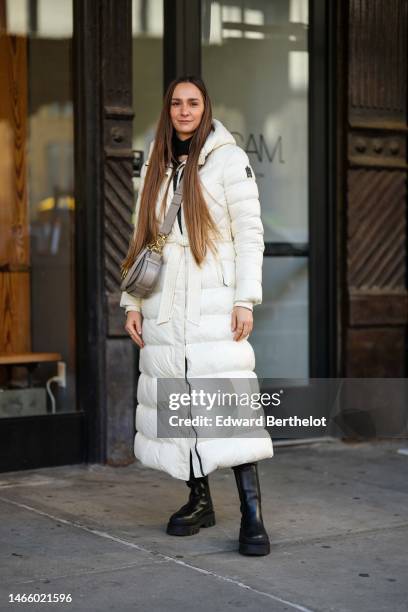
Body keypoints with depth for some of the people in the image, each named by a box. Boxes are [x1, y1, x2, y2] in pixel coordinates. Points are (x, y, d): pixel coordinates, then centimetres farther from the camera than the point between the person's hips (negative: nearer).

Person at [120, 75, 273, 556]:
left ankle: (251, 514, -13)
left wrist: (245, 300, -12)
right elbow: (142, 237, 17)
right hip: (164, 304, 5)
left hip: (213, 300, -5)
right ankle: (199, 500, 18)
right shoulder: (155, 166, 16)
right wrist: (132, 301, 9)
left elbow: (249, 232, -4)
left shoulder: (228, 158, 1)